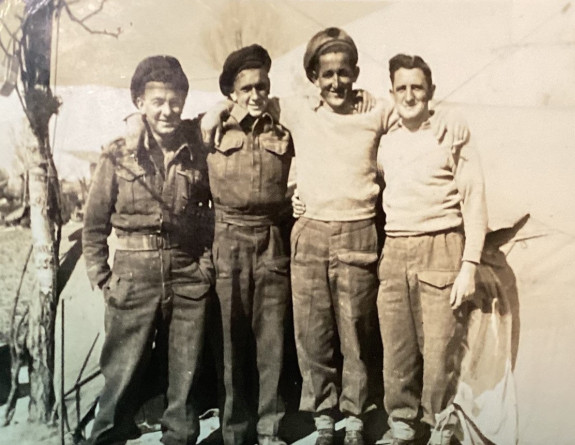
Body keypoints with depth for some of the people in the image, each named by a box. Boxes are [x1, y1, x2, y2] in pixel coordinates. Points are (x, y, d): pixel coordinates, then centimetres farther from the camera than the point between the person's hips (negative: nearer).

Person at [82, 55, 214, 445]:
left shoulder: (198, 155, 2)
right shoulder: (118, 156, -2)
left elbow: (213, 215, 10)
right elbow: (95, 224, 3)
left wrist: (207, 265, 2)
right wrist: (102, 278, -1)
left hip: (188, 280, 2)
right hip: (134, 278, -1)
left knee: (186, 375, 11)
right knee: (122, 375, 5)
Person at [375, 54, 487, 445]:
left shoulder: (452, 136, 0)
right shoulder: (385, 142, 13)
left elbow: (474, 202, -4)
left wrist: (469, 265, -11)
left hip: (440, 252, -4)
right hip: (394, 254, 4)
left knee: (439, 349, -3)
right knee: (396, 348, 6)